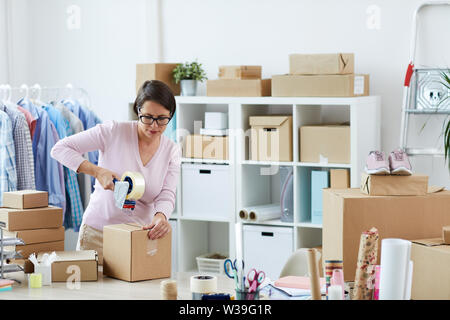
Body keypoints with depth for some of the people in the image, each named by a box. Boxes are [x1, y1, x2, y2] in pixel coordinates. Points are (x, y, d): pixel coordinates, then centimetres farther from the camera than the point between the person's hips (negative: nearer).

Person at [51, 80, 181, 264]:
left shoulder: (172, 151, 1)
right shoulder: (114, 132, -11)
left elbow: (167, 195, -6)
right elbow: (60, 149, -12)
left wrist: (161, 217, -30)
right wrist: (98, 171, -24)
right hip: (98, 233, -2)